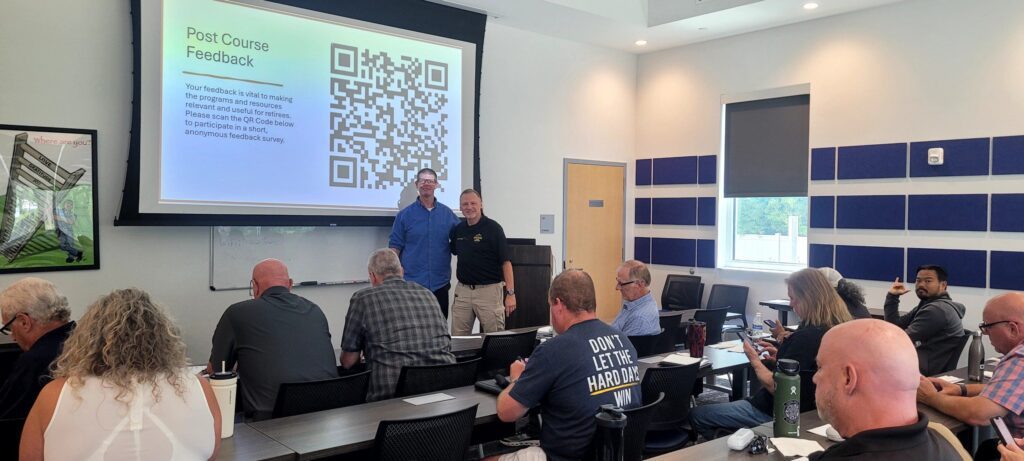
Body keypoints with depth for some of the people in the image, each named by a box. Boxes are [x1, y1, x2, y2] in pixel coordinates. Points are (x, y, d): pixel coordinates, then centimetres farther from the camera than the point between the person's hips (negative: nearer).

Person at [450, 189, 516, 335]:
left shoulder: (493, 228, -7)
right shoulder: (458, 230, 8)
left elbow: (506, 262, -11)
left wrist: (510, 293, -17)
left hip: (489, 289, -5)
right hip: (462, 290, 5)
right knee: (458, 339, 8)